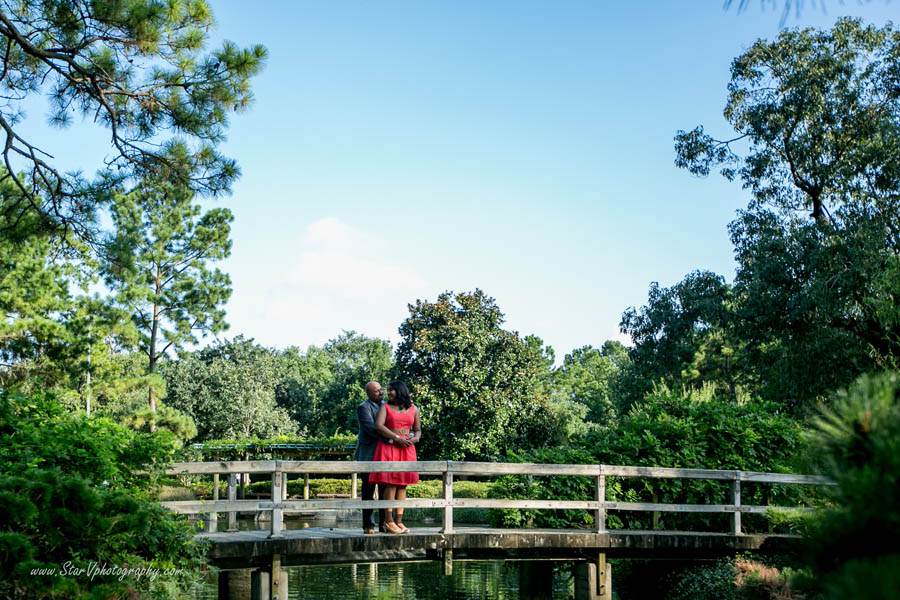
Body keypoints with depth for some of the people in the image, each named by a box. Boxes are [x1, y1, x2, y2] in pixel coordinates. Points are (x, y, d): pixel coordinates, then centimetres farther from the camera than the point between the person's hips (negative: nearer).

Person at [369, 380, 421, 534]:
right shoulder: (385, 407, 4)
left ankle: (399, 521, 5)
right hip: (388, 448, -3)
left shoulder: (413, 409, 13)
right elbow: (378, 426, -11)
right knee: (391, 483, -9)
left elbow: (418, 430, 18)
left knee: (402, 485, 2)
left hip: (406, 449, 3)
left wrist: (415, 438, -6)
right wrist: (397, 438, -18)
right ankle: (388, 521, -5)